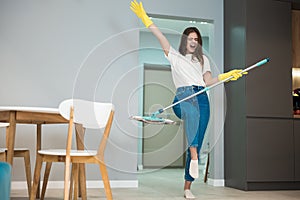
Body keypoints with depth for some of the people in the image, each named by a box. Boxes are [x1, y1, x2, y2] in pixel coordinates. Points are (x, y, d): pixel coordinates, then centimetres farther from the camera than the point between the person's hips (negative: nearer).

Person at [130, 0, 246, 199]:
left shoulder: (203, 59, 27)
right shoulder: (175, 56, 18)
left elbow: (209, 81, 17)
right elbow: (160, 36, 8)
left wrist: (226, 76, 3)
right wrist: (144, 18, -1)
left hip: (202, 99, 3)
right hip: (183, 96, -3)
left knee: (198, 143, -6)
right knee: (192, 111, -42)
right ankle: (194, 158, -49)